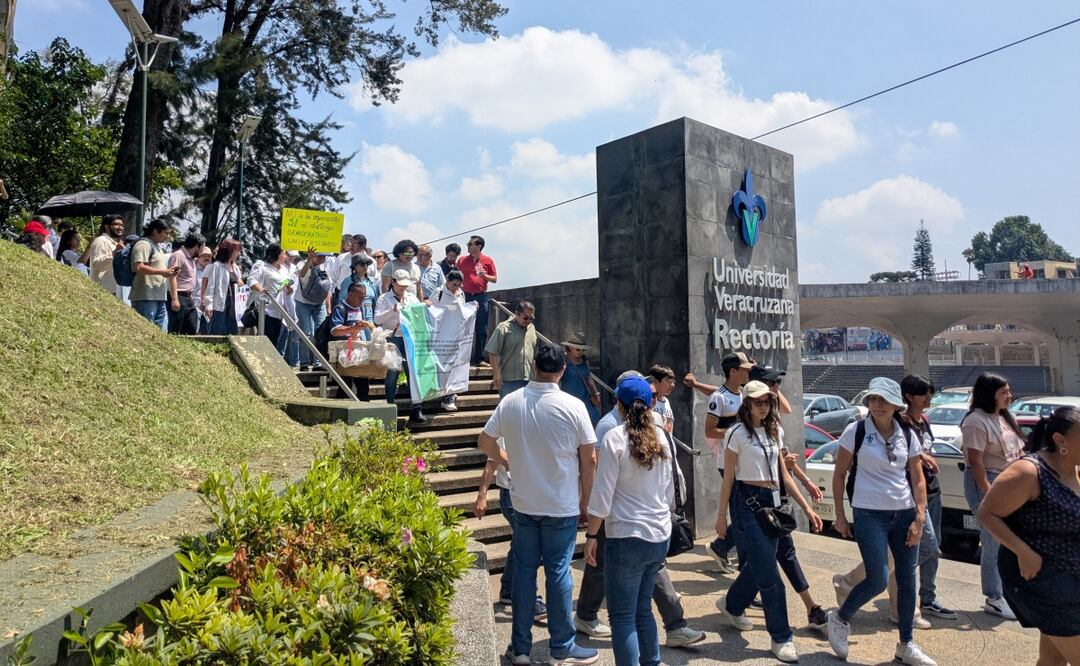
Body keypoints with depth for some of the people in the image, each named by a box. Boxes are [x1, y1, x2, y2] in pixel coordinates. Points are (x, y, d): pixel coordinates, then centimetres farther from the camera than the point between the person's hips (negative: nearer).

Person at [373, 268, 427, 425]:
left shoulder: (412, 298, 17)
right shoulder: (384, 299, 5)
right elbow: (377, 319, -6)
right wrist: (392, 311, -18)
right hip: (392, 339, -3)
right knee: (392, 374, 3)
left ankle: (415, 410, -2)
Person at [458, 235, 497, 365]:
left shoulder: (488, 260, 2)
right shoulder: (462, 260, 7)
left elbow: (494, 279, 5)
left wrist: (485, 275, -11)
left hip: (481, 297, -1)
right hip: (466, 296, 1)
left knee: (481, 330, 0)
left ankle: (478, 358, 8)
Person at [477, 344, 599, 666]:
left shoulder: (510, 402, -5)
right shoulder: (573, 406, -14)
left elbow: (485, 441, 7)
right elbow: (589, 460, -9)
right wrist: (585, 501, 3)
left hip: (524, 503, 3)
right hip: (562, 506, -3)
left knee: (524, 571, 12)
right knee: (558, 573, 7)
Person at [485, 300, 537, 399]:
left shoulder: (532, 328, 13)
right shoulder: (504, 328, -8)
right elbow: (492, 352, -10)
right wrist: (496, 374, -14)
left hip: (528, 380, 6)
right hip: (509, 380, -6)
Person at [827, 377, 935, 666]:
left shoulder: (907, 435, 4)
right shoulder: (856, 431, -7)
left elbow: (918, 480, 7)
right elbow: (839, 474, -2)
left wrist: (920, 518, -3)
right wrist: (840, 515, -3)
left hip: (905, 514, 5)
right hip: (869, 515, -4)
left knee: (907, 580, 9)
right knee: (879, 580, -7)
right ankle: (840, 619, 18)